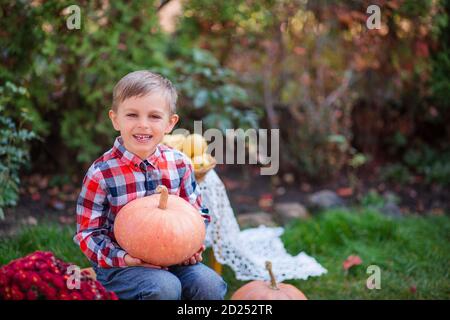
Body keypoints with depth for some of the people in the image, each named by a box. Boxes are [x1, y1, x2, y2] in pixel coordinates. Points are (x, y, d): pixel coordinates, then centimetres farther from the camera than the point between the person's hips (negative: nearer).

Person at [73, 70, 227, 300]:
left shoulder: (179, 164, 0)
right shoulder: (101, 173, -12)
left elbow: (196, 212, 13)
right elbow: (87, 232, -8)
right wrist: (124, 258, -22)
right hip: (118, 265, -4)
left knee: (210, 284, -20)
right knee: (165, 287, -30)